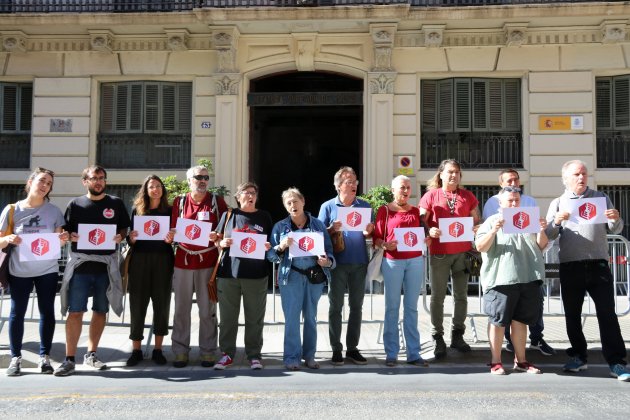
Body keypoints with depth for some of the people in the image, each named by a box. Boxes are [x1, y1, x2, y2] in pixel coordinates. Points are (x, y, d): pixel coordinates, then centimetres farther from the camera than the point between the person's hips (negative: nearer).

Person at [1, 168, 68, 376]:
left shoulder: (54, 211, 3)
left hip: (47, 270, 1)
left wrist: (63, 239, -15)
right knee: (17, 313, 3)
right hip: (19, 271, -1)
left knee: (47, 311, 4)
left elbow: (59, 240, 7)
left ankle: (44, 356, 13)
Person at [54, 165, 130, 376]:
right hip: (80, 264, -2)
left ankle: (91, 355, 22)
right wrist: (70, 236, -14)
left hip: (106, 264, 2)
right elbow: (65, 231, 8)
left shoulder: (116, 204, 9)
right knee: (75, 311, -6)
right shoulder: (75, 204, 7)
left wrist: (120, 236, -9)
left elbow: (124, 228, 12)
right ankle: (69, 360, 0)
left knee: (100, 311, 9)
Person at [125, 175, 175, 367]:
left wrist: (171, 239, -14)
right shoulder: (137, 210, 7)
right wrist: (131, 238, -13)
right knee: (137, 304, 1)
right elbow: (130, 239, 9)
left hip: (163, 261, 0)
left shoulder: (169, 211, 7)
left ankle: (158, 349, 14)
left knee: (162, 304, 3)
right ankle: (136, 350, 11)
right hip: (140, 260, 0)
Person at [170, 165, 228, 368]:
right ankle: (180, 351, 12)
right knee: (181, 309, 4)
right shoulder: (179, 201, 10)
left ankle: (208, 352, 11)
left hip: (208, 262, -2)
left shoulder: (217, 201, 5)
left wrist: (217, 236, -14)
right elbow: (173, 230, 13)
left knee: (207, 310, 2)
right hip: (183, 260, 2)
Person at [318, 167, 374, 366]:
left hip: (359, 262, 3)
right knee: (336, 307, 2)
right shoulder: (328, 207, 2)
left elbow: (370, 234, 12)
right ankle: (336, 349, 11)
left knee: (356, 306, 8)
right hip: (337, 263, -2)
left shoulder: (365, 206, 9)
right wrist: (332, 229, -18)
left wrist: (367, 232, -11)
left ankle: (352, 348, 18)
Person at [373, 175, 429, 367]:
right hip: (392, 261, -3)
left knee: (411, 307, 6)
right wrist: (385, 245, -20)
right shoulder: (385, 210, 3)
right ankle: (391, 353, 7)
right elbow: (377, 238, 0)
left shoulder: (416, 211, 14)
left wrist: (425, 238, -2)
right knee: (392, 307, 1)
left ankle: (413, 353, 10)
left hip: (415, 261, 3)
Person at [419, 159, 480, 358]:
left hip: (462, 251, 3)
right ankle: (438, 338, 11)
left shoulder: (467, 196, 10)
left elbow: (477, 221, 16)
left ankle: (457, 336, 21)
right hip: (439, 251, -3)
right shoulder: (431, 195, 2)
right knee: (438, 296, 2)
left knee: (461, 295, 9)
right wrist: (429, 231, -22)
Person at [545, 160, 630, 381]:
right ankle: (578, 357, 20)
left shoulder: (601, 198, 11)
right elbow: (549, 235, 3)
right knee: (572, 315, 7)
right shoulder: (558, 203, 10)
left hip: (598, 264, -1)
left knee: (607, 313, -4)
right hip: (569, 266, 1)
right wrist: (556, 222, -18)